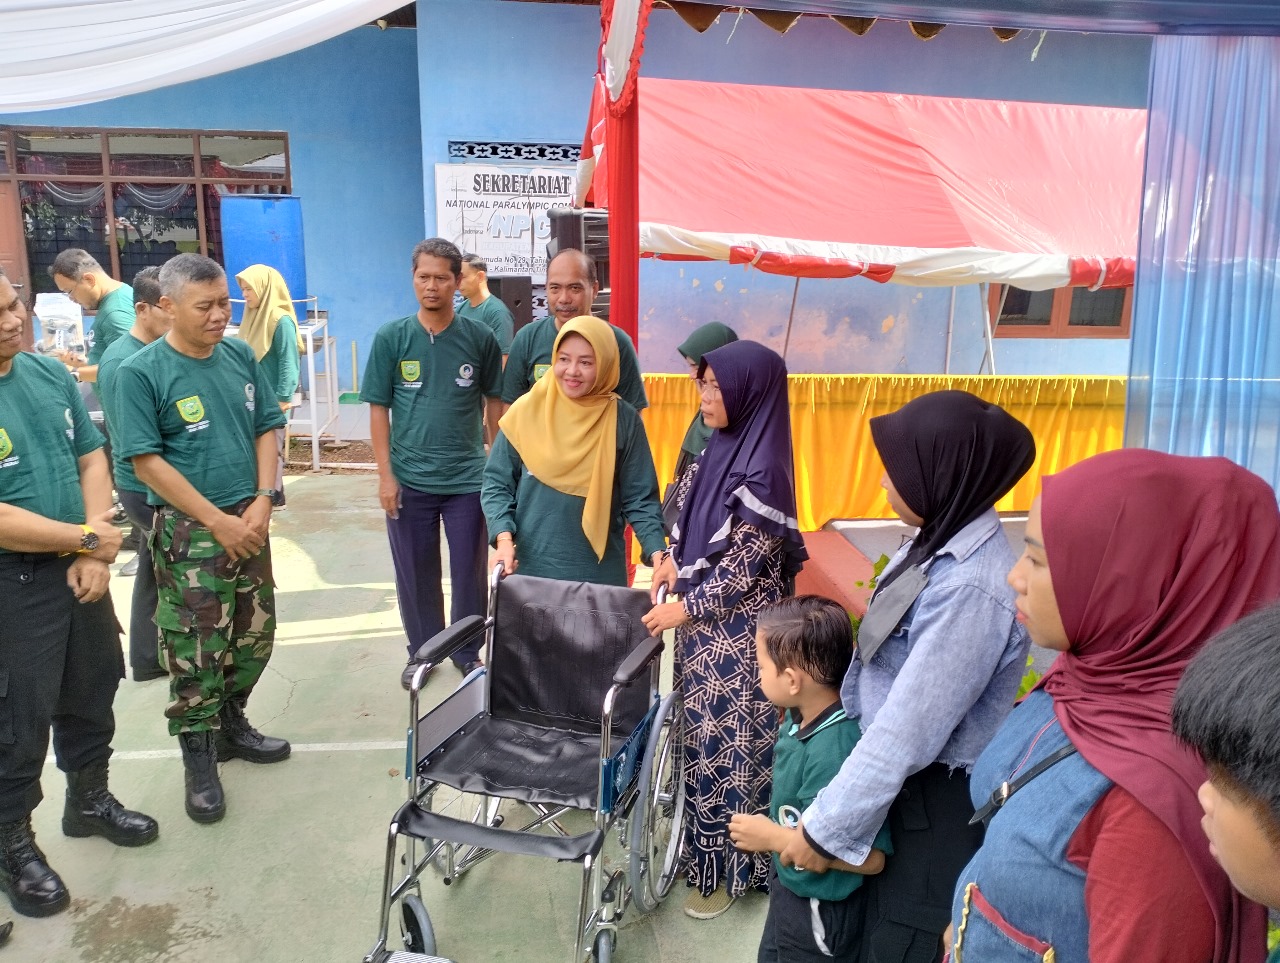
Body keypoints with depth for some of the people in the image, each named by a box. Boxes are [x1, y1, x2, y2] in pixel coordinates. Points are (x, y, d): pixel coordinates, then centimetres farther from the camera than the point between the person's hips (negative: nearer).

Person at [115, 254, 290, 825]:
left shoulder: (240, 356, 3)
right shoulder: (141, 373, -11)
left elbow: (266, 430, 8)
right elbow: (147, 462, -12)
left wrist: (263, 500, -6)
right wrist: (218, 521, -15)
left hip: (249, 522, 5)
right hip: (187, 532, -5)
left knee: (254, 636, 15)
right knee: (196, 651, 2)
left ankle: (231, 724, 36)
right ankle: (199, 758, 19)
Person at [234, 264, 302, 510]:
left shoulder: (281, 321, -14)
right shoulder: (254, 317, 10)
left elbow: (288, 363, -16)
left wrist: (283, 399, -18)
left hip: (271, 398, -7)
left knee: (271, 448, 1)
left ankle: (274, 496, 12)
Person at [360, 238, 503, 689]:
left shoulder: (480, 338, -3)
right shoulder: (390, 338, -3)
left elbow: (494, 405, 5)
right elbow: (378, 409, 0)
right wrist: (385, 475, -4)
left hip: (468, 479, 0)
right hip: (409, 480, 0)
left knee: (470, 573, 11)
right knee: (415, 574, 13)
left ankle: (468, 651, 32)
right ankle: (421, 651, 34)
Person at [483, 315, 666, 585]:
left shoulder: (624, 421, -5)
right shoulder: (526, 411, -4)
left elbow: (639, 499, -2)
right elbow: (497, 484, 2)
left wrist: (658, 554, -16)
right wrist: (504, 538, -13)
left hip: (600, 573, 0)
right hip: (532, 568, 1)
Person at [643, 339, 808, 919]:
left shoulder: (762, 472, -22)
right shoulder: (722, 447, 4)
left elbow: (744, 568, -20)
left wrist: (684, 609, -14)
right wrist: (674, 561, 2)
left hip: (737, 631, -8)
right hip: (704, 617, 8)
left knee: (729, 739, 6)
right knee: (704, 731, 19)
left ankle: (730, 865, 25)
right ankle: (705, 839, 38)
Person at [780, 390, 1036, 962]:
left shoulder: (971, 588, -29)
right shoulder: (940, 541, -2)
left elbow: (910, 731, -26)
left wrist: (826, 828, -18)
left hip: (936, 806, -8)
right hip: (898, 783, 8)